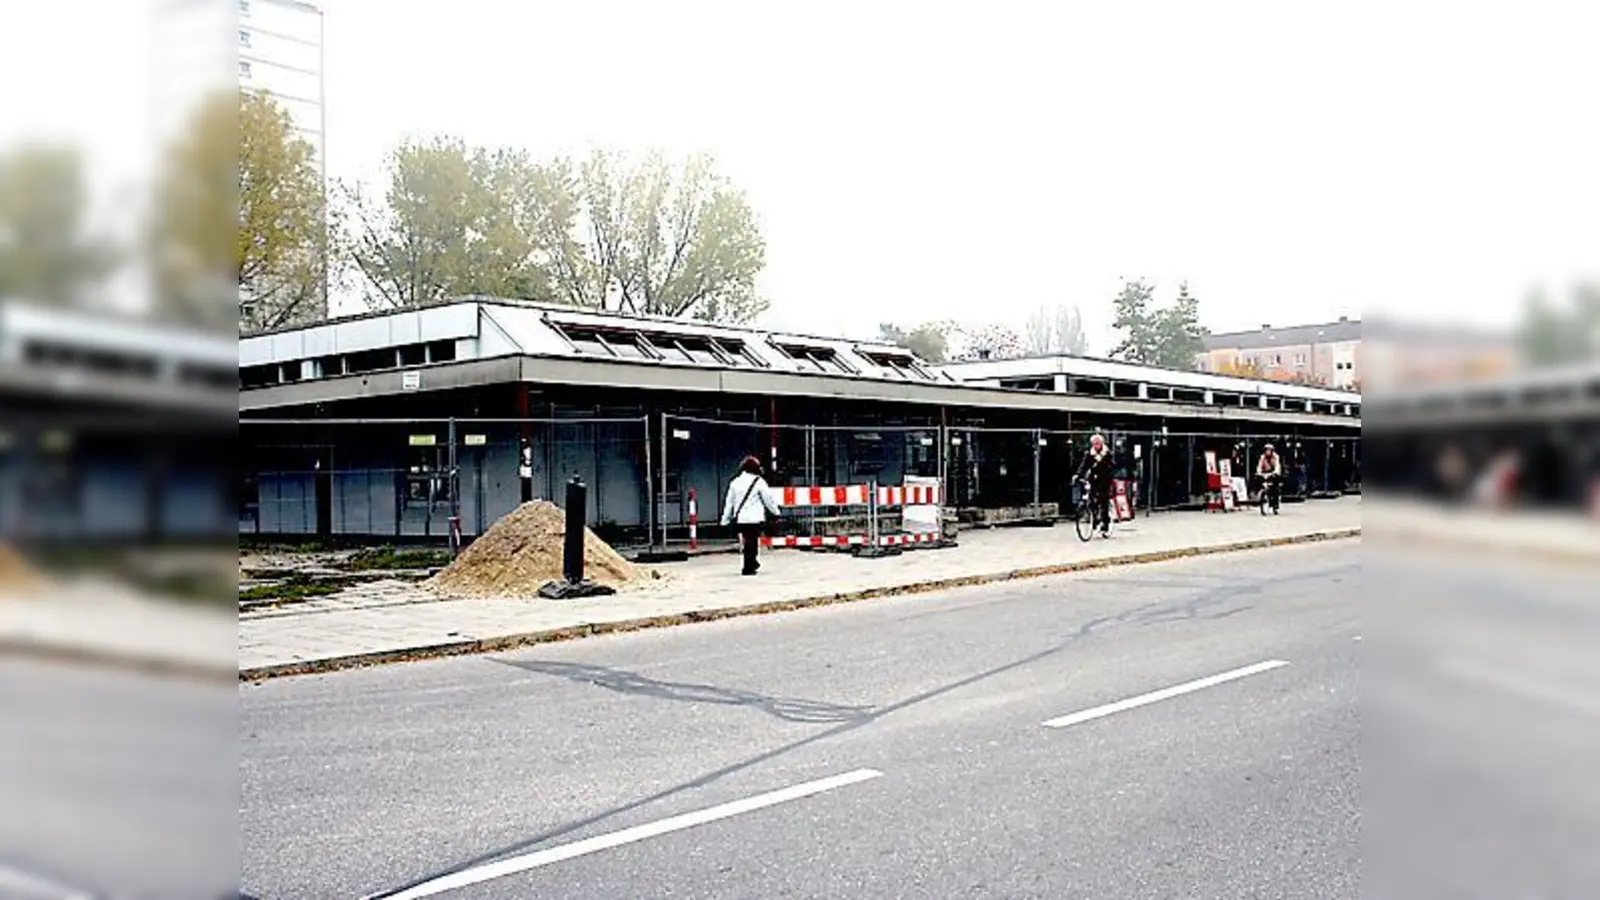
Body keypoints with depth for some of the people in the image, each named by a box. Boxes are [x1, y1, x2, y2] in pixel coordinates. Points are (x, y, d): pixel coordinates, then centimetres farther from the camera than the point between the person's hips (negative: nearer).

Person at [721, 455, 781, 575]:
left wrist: (725, 519, 18)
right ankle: (748, 568, -3)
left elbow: (729, 502, 13)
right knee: (752, 542, -2)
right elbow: (768, 498, -1)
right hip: (754, 518, -5)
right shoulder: (758, 481, -6)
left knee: (748, 541, 19)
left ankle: (752, 562, 30)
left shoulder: (735, 482, 9)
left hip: (739, 518, 5)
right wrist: (776, 511, 14)